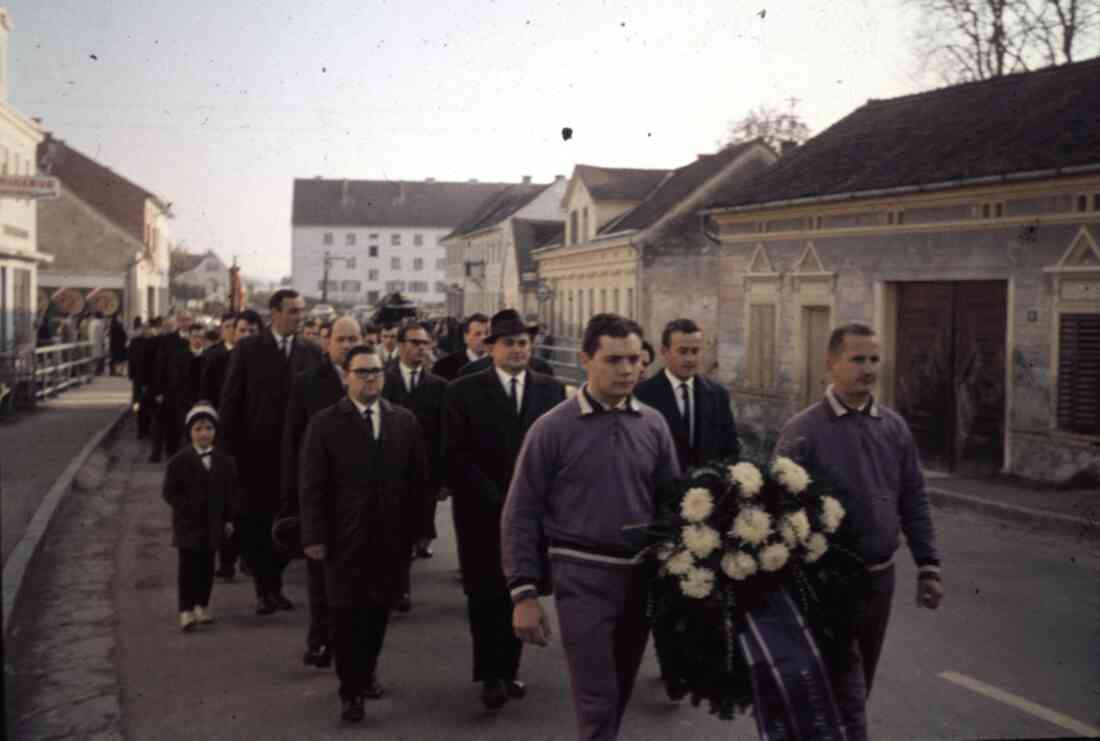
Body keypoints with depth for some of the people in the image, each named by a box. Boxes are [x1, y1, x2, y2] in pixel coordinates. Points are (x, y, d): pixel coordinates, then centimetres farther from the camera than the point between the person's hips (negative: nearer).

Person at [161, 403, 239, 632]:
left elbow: (231, 494, 9)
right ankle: (186, 611, -3)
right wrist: (187, 508, -14)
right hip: (188, 525, -3)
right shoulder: (179, 462, -5)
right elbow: (169, 492, -4)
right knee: (188, 566, -5)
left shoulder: (225, 463, 5)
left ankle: (202, 607, 23)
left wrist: (228, 519, 3)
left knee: (207, 566, 11)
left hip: (213, 525, 3)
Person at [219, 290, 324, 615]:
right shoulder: (247, 349, -2)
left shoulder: (311, 352, 3)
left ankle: (274, 585, 21)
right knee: (256, 520, 2)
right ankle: (264, 588, 11)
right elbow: (230, 399, -1)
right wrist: (231, 445, -5)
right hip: (255, 449, -2)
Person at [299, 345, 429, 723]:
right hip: (344, 537, -2)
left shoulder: (404, 420, 6)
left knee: (379, 609, 9)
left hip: (391, 536, 3)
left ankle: (367, 672, 31)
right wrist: (313, 536, -8)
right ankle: (350, 689, 12)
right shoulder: (325, 423, -1)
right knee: (347, 614, 0)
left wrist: (416, 527, 3)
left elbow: (417, 478, 8)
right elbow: (311, 485, -3)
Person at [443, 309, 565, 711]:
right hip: (482, 512, -3)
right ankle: (490, 675, 8)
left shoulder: (551, 389, 7)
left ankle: (508, 669, 18)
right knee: (486, 595, 0)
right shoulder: (463, 391, -3)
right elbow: (457, 456, -7)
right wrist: (496, 502, -12)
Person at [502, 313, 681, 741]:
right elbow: (521, 515, -7)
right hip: (583, 577, -4)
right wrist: (524, 593, -12)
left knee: (619, 693, 18)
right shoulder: (553, 429, -9)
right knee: (597, 701, -4)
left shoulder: (653, 424, 2)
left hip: (642, 575, 4)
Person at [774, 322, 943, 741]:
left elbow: (914, 502, 9)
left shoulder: (894, 427, 5)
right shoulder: (803, 431, -11)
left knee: (858, 687, 18)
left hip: (881, 577, 5)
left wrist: (928, 566, 4)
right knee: (846, 694, -3)